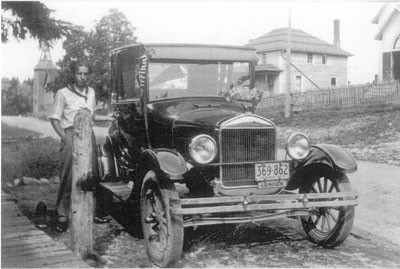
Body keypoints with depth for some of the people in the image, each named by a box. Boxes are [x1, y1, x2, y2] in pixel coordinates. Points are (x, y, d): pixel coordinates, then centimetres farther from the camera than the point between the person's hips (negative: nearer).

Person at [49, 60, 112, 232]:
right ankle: (62, 217, -1)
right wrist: (64, 137, -13)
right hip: (71, 135, -5)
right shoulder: (63, 93, -3)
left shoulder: (91, 92, 14)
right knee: (68, 178, -7)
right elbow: (54, 119, -3)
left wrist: (106, 118, 14)